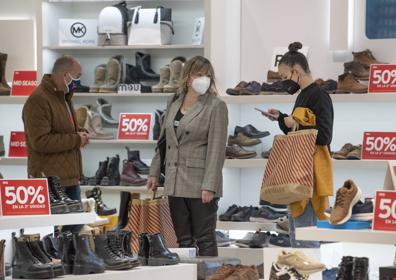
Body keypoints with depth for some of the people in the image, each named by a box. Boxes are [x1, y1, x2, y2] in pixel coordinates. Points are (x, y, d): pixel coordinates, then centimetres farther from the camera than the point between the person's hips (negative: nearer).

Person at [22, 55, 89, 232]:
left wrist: (79, 134, 7)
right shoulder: (38, 101, -15)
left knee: (75, 224, 12)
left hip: (69, 177, 10)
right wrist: (75, 139, -16)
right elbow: (40, 142, -23)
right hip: (50, 180, -10)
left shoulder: (63, 97, 17)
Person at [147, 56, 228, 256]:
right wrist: (155, 172, 14)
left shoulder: (215, 106, -6)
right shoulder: (173, 102, 12)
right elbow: (163, 140, 18)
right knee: (183, 239, 10)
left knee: (205, 239, 0)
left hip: (200, 183, -6)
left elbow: (216, 149, -12)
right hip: (175, 182, 6)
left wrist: (209, 185, -17)